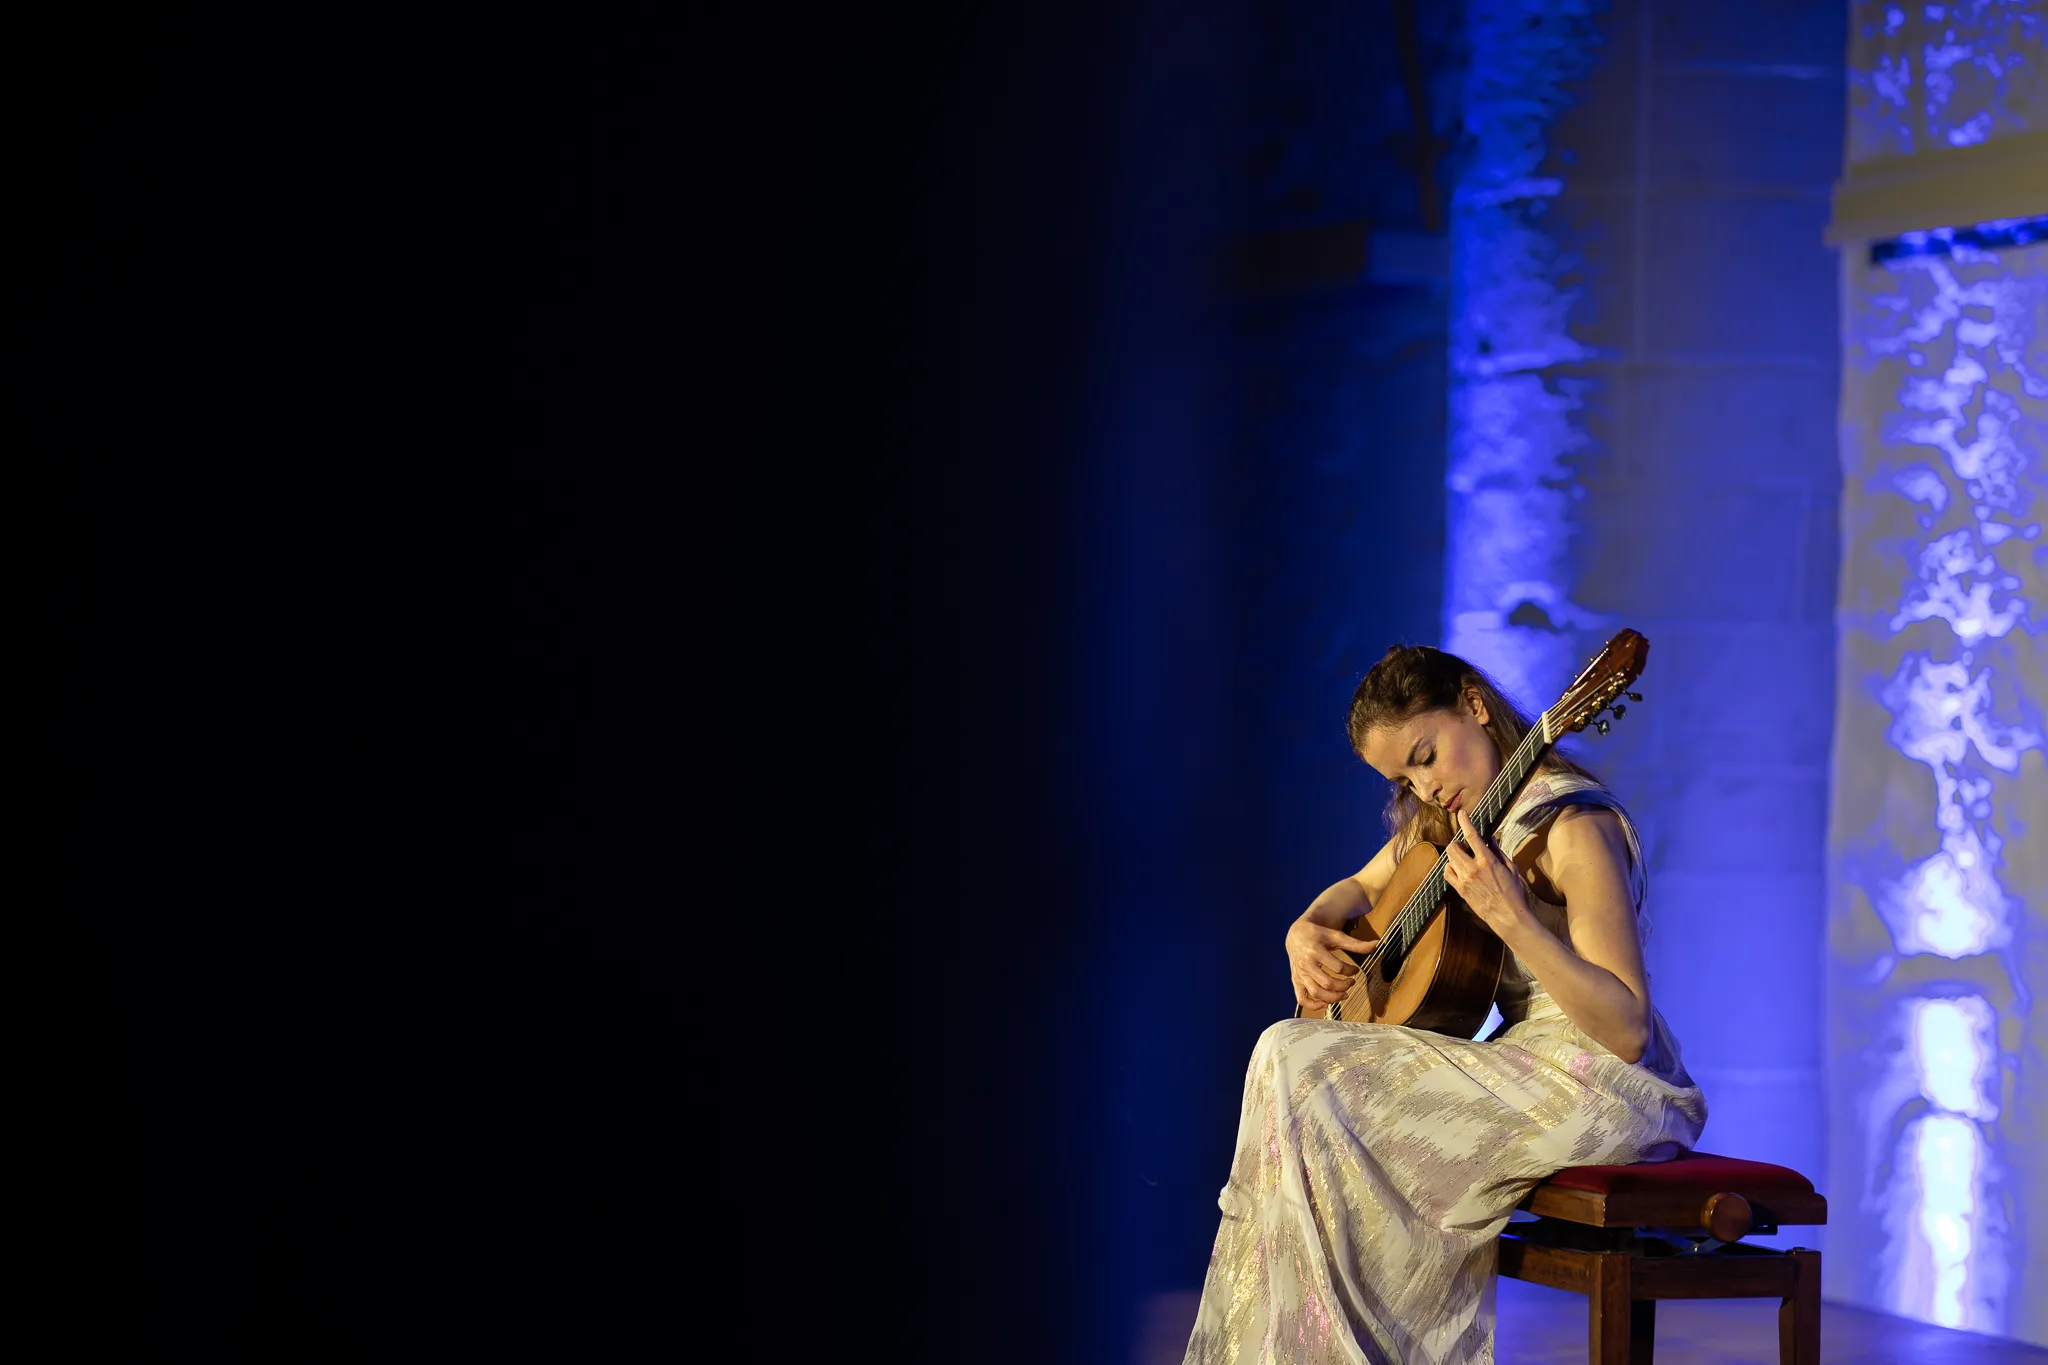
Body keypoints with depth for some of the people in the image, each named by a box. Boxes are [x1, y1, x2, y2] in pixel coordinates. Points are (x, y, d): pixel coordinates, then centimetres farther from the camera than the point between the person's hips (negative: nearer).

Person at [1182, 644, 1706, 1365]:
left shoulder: (1574, 827, -17)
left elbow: (1627, 1032, -23)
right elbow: (1360, 887, 30)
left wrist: (1510, 918, -33)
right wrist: (1306, 930, 6)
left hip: (1603, 1088, -9)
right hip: (1522, 1063, 9)